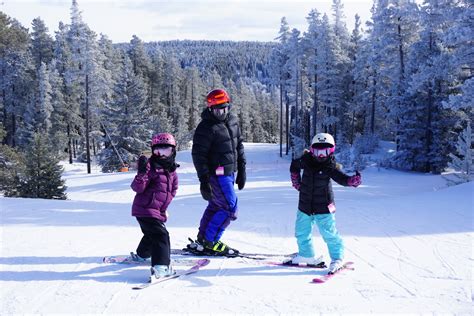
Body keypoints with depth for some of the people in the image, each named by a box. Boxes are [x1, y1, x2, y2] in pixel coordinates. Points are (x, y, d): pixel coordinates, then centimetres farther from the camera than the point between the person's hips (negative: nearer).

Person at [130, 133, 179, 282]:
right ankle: (161, 267, -24)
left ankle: (141, 255, 53)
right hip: (145, 209, -9)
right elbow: (137, 187, -22)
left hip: (159, 210, 9)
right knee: (161, 235, -20)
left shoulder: (171, 169, 9)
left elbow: (173, 188, 23)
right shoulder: (151, 166, -17)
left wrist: (165, 205, 18)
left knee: (152, 234, 29)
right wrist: (142, 172, -38)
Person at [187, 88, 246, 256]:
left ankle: (202, 240, 26)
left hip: (229, 173, 8)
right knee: (230, 208, -8)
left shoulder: (233, 121, 8)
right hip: (217, 175, -8)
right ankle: (210, 241, 4)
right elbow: (198, 154, -17)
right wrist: (204, 180, -20)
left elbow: (239, 146, 18)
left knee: (215, 206, 15)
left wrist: (242, 170, 15)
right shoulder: (206, 127, -16)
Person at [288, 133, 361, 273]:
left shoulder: (330, 167, -13)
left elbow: (342, 179, -23)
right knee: (301, 231, 14)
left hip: (323, 207, -5)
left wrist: (353, 180, -42)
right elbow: (294, 166, 17)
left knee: (329, 233, -5)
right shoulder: (306, 161, -3)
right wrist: (296, 182, 16)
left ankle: (337, 258, 13)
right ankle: (306, 254, 33)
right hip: (305, 205, 5)